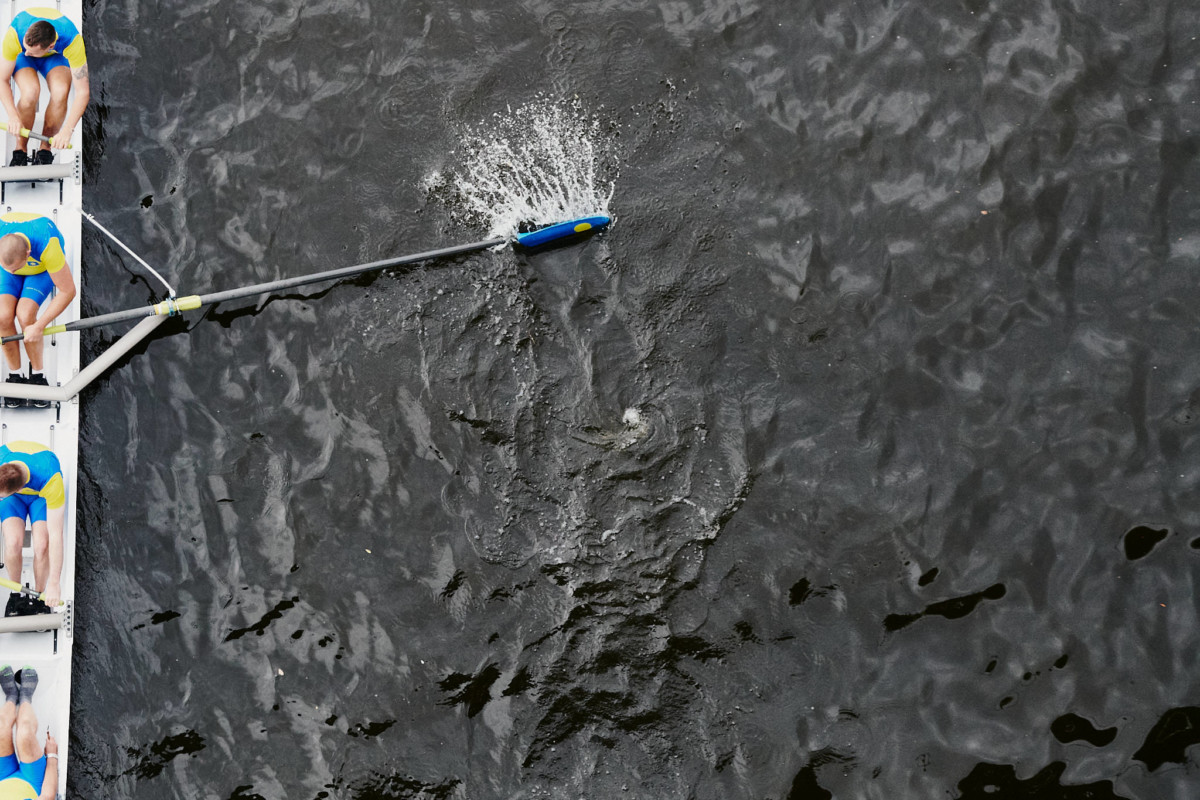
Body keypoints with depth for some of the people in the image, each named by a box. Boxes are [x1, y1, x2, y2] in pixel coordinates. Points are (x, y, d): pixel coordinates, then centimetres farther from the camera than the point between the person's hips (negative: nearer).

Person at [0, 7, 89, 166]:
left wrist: (67, 131, -46)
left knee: (60, 92, -32)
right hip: (20, 57, 0)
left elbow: (83, 91, -37)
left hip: (55, 56, 0)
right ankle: (20, 152, -14)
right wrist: (13, 116, -44)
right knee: (30, 91, -33)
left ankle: (44, 151, -14)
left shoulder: (72, 39, -40)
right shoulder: (14, 34, -39)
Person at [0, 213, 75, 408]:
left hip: (43, 268, -2)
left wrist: (39, 326, -31)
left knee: (25, 315, -24)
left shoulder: (47, 246, -44)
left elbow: (68, 291, -32)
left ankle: (37, 377, -5)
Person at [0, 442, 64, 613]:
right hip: (14, 497, 2)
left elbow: (55, 534, -38)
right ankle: (15, 594, 0)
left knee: (42, 545, -24)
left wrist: (55, 583, -35)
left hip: (42, 495, -2)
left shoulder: (51, 479, -43)